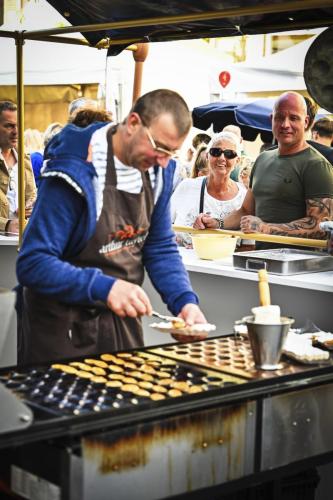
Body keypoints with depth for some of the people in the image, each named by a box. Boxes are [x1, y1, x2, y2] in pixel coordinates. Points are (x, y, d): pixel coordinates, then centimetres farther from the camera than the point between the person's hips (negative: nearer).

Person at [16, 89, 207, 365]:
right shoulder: (76, 172, -25)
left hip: (121, 316, 6)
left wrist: (185, 301, -13)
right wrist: (104, 287, -38)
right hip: (64, 325, -6)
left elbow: (160, 249, 3)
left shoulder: (158, 171, -4)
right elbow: (33, 264, -27)